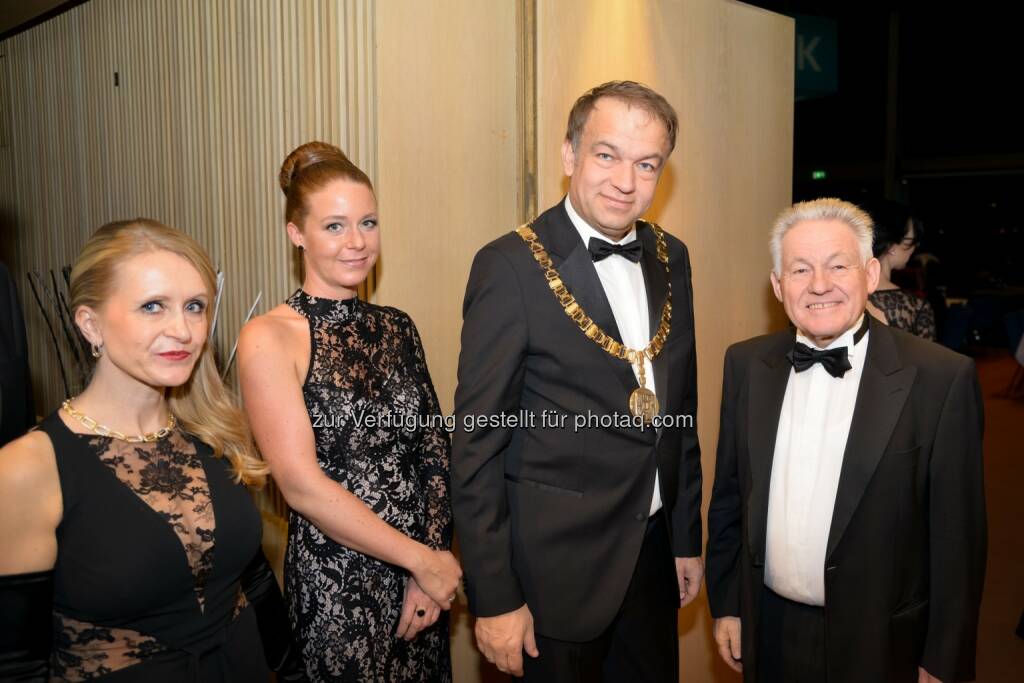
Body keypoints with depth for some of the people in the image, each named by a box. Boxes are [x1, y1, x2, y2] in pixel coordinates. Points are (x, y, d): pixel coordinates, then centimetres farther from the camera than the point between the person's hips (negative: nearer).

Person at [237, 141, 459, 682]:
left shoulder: (396, 328, 4)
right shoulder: (269, 339, -12)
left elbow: (433, 453, 3)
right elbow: (302, 485, -17)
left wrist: (427, 573, -7)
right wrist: (422, 559, -12)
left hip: (422, 577, 5)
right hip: (334, 584, -5)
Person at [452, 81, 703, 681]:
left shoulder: (671, 258, 3)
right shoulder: (511, 267, -16)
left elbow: (681, 411, 10)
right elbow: (478, 446, -14)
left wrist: (688, 537, 12)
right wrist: (494, 600, -13)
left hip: (654, 550, 6)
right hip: (559, 564, -5)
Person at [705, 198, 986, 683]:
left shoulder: (942, 378, -15)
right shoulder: (746, 364, -4)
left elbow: (957, 536, -10)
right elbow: (729, 494, 4)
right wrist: (725, 603, 7)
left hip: (881, 642, -3)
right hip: (769, 632, 3)